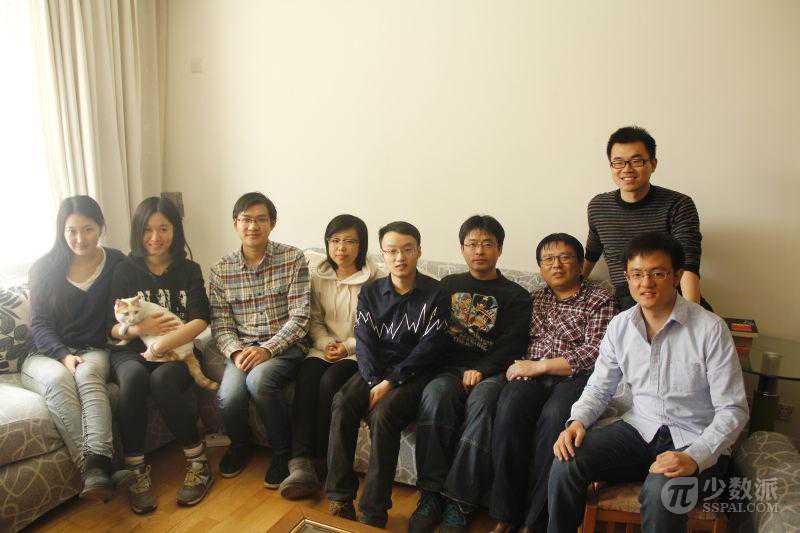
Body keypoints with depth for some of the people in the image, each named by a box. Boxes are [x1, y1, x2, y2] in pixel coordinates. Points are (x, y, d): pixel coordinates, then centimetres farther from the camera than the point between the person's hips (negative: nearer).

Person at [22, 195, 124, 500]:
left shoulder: (116, 263, 4)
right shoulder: (45, 268, 4)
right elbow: (39, 325, 0)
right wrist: (64, 356, -16)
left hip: (93, 351, 0)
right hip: (45, 355, 1)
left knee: (87, 374, -35)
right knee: (59, 379, -33)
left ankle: (97, 467, -49)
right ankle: (94, 469, -43)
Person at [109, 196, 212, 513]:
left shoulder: (188, 270, 7)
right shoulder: (125, 271, 8)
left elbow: (200, 321, -5)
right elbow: (112, 329, 5)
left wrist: (160, 345, -19)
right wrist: (138, 328, -18)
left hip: (178, 351, -1)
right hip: (132, 351, 1)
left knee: (162, 379, -33)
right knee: (134, 376, -33)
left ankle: (198, 463, -18)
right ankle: (137, 471, -24)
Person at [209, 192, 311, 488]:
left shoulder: (293, 259, -3)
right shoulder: (221, 270, 6)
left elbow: (299, 318, -8)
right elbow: (220, 325, 4)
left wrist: (267, 349, -19)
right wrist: (236, 352, -16)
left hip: (284, 347, -2)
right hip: (242, 348, 3)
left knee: (259, 378, -33)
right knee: (228, 396, -26)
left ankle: (283, 452, -6)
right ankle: (240, 445, 12)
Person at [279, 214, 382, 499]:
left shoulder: (373, 280, -5)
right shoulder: (317, 275, 9)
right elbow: (314, 320, 11)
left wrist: (347, 347, -14)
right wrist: (326, 344, -7)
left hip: (358, 351, -3)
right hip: (324, 347, 4)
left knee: (329, 381, -30)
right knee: (306, 377, -27)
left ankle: (320, 459, -15)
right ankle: (301, 462, -30)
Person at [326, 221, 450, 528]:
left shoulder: (435, 294, -3)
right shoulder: (370, 293, 8)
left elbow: (429, 347, -10)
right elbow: (364, 342, 0)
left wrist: (389, 383, -17)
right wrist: (374, 383, -16)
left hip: (415, 373, -3)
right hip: (375, 371, 4)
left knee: (383, 414, -30)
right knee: (342, 403, -24)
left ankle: (373, 513, -21)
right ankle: (340, 500, -18)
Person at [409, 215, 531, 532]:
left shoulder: (515, 296, 14)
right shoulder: (449, 286, 22)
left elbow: (512, 345, 1)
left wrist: (481, 371, -15)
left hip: (490, 372, -2)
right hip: (450, 368, 2)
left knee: (482, 400, -35)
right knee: (436, 393, -32)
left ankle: (458, 503, -31)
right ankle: (431, 493, -26)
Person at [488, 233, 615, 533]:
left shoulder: (600, 298, 9)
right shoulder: (534, 298, 23)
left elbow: (594, 352, -4)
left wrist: (538, 366, -10)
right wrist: (519, 367, -5)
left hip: (576, 376, -3)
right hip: (531, 373, 3)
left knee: (555, 414, -35)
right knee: (510, 406, -30)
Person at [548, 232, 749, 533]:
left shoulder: (711, 329, -13)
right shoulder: (620, 326, 2)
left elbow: (733, 410, -12)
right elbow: (599, 388, 9)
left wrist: (695, 458, -26)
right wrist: (578, 421, -12)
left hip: (696, 440, -3)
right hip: (640, 429, 4)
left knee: (660, 491, -34)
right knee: (566, 461, -19)